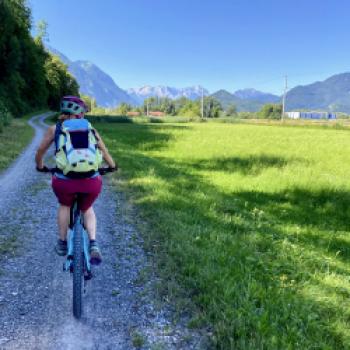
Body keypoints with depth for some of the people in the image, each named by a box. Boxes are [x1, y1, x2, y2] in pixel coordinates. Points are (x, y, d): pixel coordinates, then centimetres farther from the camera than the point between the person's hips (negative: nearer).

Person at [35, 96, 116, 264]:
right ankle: (93, 245, 15)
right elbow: (105, 152, 28)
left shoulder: (55, 128, 14)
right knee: (87, 208, 31)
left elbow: (40, 152, 25)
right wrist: (113, 166, 47)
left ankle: (62, 244, 39)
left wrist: (40, 167, 46)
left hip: (64, 181, 0)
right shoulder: (91, 129, 16)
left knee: (64, 206, 34)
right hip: (92, 181, 1)